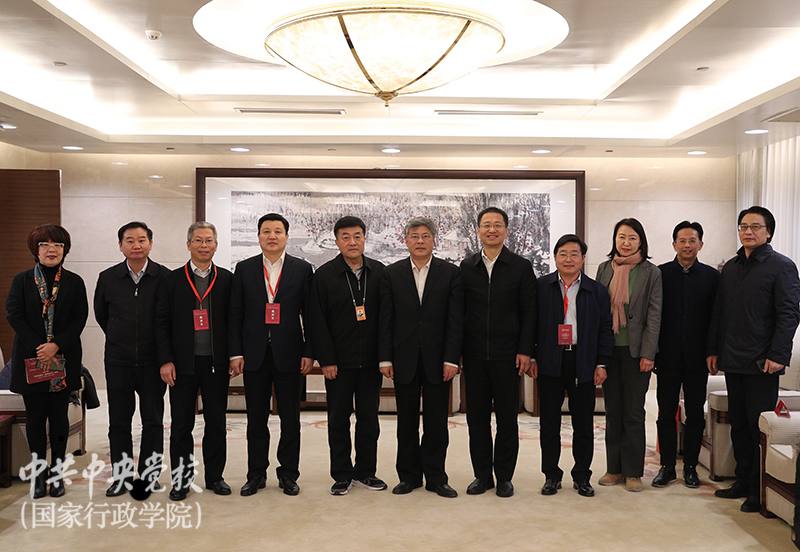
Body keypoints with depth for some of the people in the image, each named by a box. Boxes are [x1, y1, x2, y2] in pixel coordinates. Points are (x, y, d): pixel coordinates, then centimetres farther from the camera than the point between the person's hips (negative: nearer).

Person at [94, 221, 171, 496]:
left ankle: (150, 474, 18)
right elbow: (100, 314, 18)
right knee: (119, 421, 7)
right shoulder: (108, 278, 3)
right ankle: (122, 476, 19)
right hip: (118, 361, 2)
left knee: (153, 421, 5)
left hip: (152, 360, -2)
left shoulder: (165, 277, -4)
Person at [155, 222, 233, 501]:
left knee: (216, 423, 8)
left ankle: (215, 476, 22)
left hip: (216, 363, 1)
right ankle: (181, 480, 19)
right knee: (181, 424, 6)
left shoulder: (227, 279, 5)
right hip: (183, 363, 0)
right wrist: (166, 360, -6)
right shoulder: (172, 280, 4)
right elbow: (162, 323, 2)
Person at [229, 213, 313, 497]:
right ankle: (256, 474, 22)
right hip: (254, 355, 1)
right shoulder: (244, 269, 6)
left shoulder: (302, 269, 3)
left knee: (290, 419, 6)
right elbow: (236, 314, 5)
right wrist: (236, 353, -2)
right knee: (256, 419, 9)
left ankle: (288, 474, 20)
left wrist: (309, 352, -4)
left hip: (288, 355, -1)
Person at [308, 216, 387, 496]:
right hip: (339, 362, -2)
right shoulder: (324, 275, -2)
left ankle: (365, 472, 23)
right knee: (338, 419, 7)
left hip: (371, 360, 2)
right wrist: (326, 360, -9)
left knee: (369, 418, 10)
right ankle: (342, 475, 20)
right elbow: (317, 322, -4)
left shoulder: (379, 272, 4)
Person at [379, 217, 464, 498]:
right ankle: (409, 475, 22)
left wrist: (451, 359, -8)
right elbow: (385, 319, 3)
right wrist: (385, 358, -2)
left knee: (436, 422, 5)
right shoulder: (392, 273, 5)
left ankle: (436, 477, 18)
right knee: (407, 422, 9)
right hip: (404, 359, 1)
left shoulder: (451, 273, 2)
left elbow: (456, 319, -2)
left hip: (437, 359, -1)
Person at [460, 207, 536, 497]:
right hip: (474, 354, 2)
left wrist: (525, 351, -6)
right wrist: (456, 350, 1)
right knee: (476, 418, 7)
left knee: (507, 418, 5)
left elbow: (529, 312, 1)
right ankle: (482, 474, 20)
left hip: (507, 355, -2)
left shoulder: (521, 267, 3)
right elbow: (459, 310, 7)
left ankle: (504, 476, 18)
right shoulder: (466, 267, 8)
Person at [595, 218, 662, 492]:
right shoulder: (604, 269, 8)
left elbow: (654, 316, -4)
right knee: (613, 412, 8)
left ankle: (633, 472, 13)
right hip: (608, 349, 3)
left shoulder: (651, 273, -1)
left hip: (635, 351, -3)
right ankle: (615, 468, 19)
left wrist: (648, 353, -10)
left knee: (633, 414, 2)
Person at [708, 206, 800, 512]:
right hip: (732, 360, 6)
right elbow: (718, 312, 17)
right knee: (738, 423, 12)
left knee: (759, 426, -2)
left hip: (761, 362, -6)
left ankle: (760, 490, 8)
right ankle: (743, 481, 22)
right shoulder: (730, 268, 14)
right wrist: (713, 349, 12)